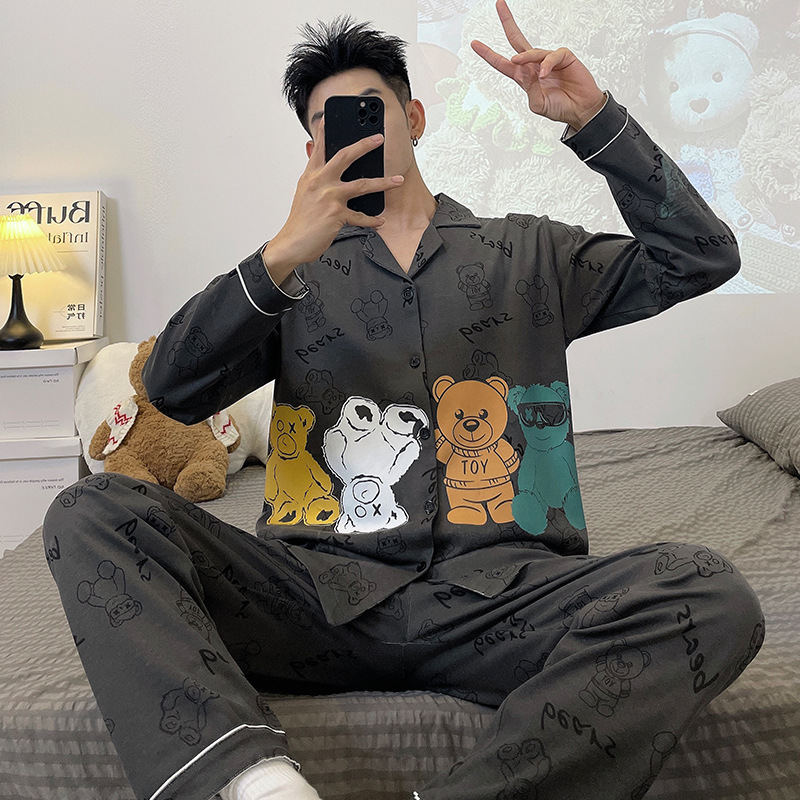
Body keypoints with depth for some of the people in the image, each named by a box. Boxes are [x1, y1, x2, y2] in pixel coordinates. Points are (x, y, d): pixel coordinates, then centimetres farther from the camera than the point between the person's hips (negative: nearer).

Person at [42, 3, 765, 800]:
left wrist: (594, 118, 4)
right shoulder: (301, 271, 19)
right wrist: (282, 255, -11)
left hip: (497, 592, 0)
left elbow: (700, 257, 14)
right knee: (93, 512, -18)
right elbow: (172, 388, 5)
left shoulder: (527, 254, 20)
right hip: (320, 587, 1)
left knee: (709, 591, -26)